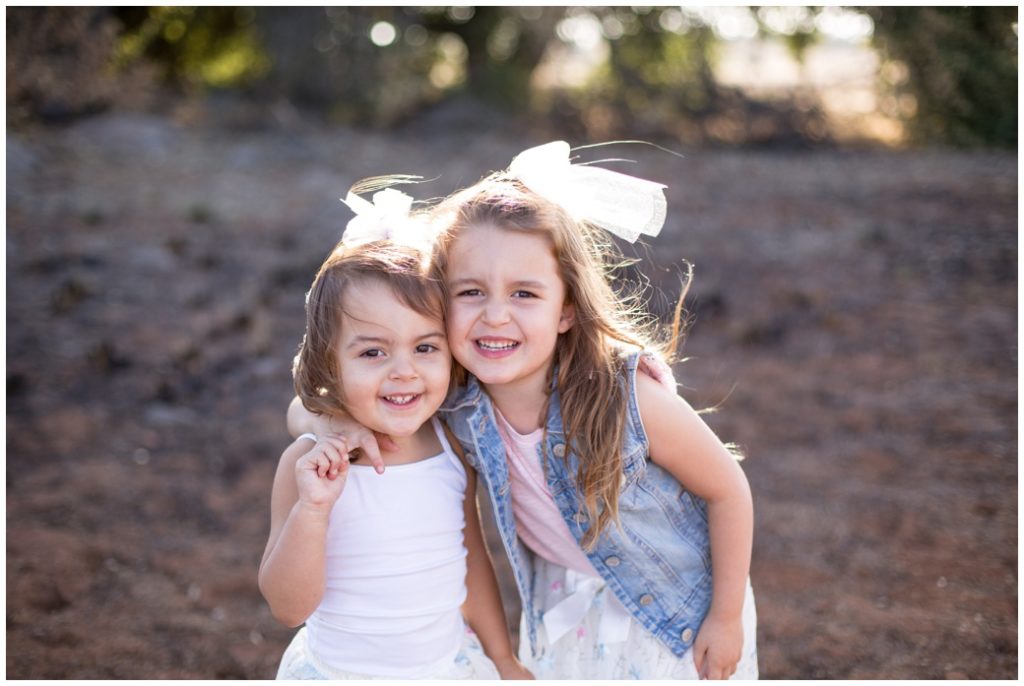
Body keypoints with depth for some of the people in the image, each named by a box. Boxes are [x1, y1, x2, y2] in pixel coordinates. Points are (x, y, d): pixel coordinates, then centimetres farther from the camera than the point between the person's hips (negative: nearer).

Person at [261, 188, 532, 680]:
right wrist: (311, 510, -32)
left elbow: (471, 559, 5)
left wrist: (504, 660, 14)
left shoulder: (453, 451, -9)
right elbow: (288, 606, -18)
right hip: (339, 672, -2)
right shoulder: (310, 463, -19)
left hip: (450, 664, 3)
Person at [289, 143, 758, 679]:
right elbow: (303, 409, -12)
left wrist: (726, 619, -10)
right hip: (563, 613, 3)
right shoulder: (451, 399, -22)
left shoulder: (628, 396, -32)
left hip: (678, 612, -3)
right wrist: (336, 424, -34)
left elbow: (728, 491, -17)